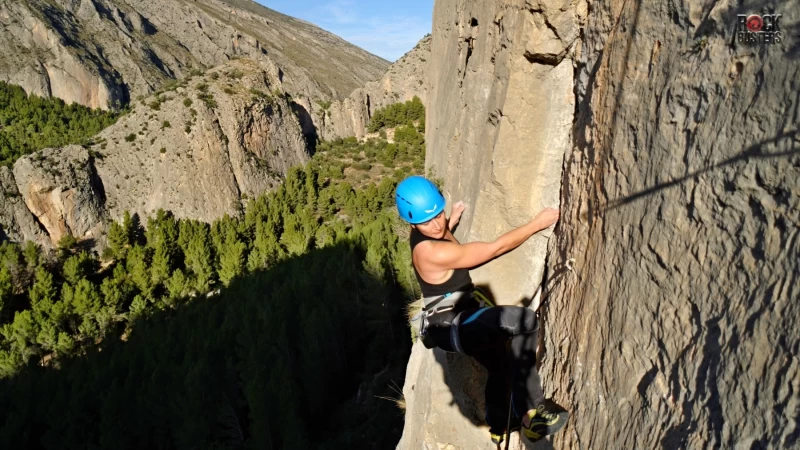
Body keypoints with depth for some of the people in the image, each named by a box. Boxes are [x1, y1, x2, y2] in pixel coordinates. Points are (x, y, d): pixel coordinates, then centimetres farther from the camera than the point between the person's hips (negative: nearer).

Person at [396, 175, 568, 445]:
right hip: (450, 328, -10)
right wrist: (537, 223, -15)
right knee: (525, 321, -32)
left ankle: (497, 431, 55)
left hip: (458, 320, 10)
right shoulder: (434, 253, -31)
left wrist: (451, 224, 25)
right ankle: (530, 414, -20)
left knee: (501, 366, 30)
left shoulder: (428, 232, -3)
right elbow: (496, 247, -24)